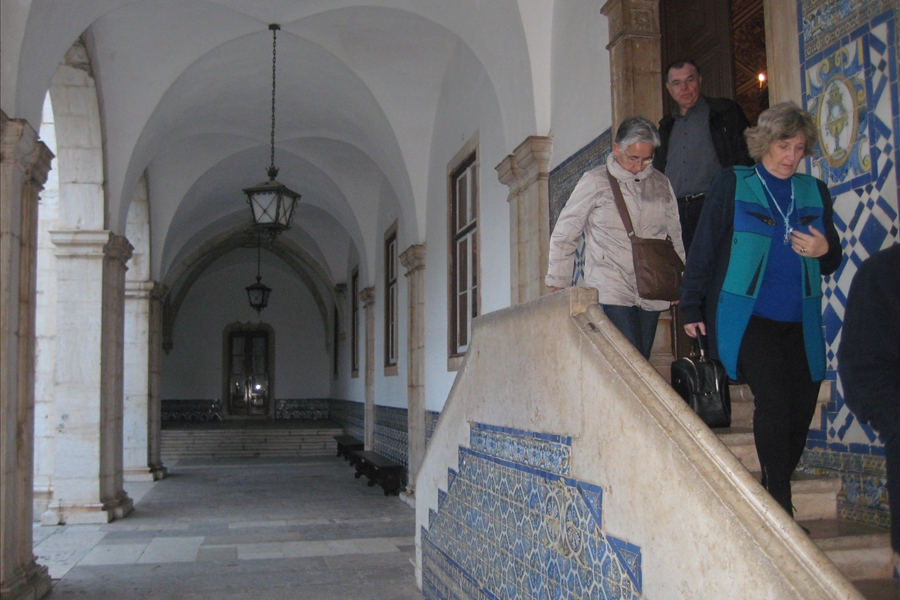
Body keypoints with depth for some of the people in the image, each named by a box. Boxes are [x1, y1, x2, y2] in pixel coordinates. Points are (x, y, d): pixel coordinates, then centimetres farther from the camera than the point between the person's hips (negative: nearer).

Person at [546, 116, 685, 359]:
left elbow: (676, 236, 20)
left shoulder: (661, 184, 11)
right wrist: (557, 283, 2)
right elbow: (563, 236, 5)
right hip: (612, 291, -4)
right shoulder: (594, 182, 1)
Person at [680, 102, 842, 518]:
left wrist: (824, 250, -3)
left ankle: (775, 499, 20)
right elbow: (703, 249, -1)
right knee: (773, 399, -17)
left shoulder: (815, 192, 14)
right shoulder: (732, 185, 1)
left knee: (802, 406, 1)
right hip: (747, 317, -5)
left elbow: (832, 264, 20)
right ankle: (779, 507, -5)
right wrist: (691, 307, -3)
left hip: (800, 323, 5)